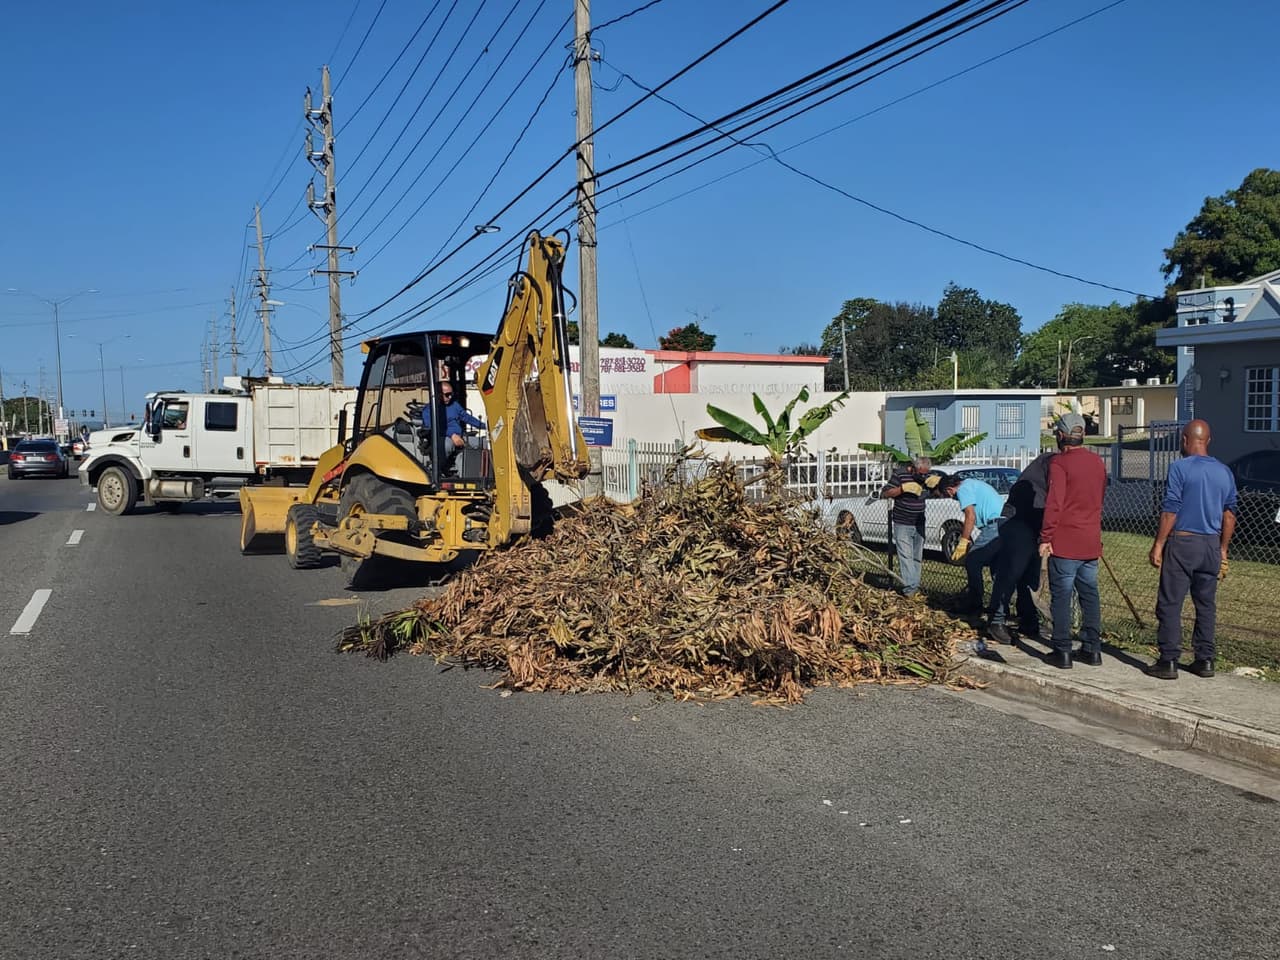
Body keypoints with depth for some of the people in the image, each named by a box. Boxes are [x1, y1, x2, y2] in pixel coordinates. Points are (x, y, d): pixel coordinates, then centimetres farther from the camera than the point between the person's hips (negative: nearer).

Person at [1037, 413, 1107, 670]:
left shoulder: (1059, 463, -12)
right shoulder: (1097, 461, 10)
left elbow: (1053, 503, -17)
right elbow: (1099, 498, 18)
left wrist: (1045, 538, -14)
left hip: (1064, 542, -6)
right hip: (1091, 542, 6)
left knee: (1061, 596, -1)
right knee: (1090, 595, 13)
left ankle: (1062, 652, 1)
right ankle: (1092, 649, 17)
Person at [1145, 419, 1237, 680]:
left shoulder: (1180, 468, -9)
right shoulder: (1224, 472, 9)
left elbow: (1170, 511, -13)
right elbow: (1229, 515, 13)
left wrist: (1158, 545, -8)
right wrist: (1222, 550, 20)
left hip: (1182, 542, -6)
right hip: (1211, 545, 6)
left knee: (1170, 604, -1)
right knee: (1206, 605, 13)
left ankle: (1169, 662, -1)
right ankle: (1205, 660, 17)